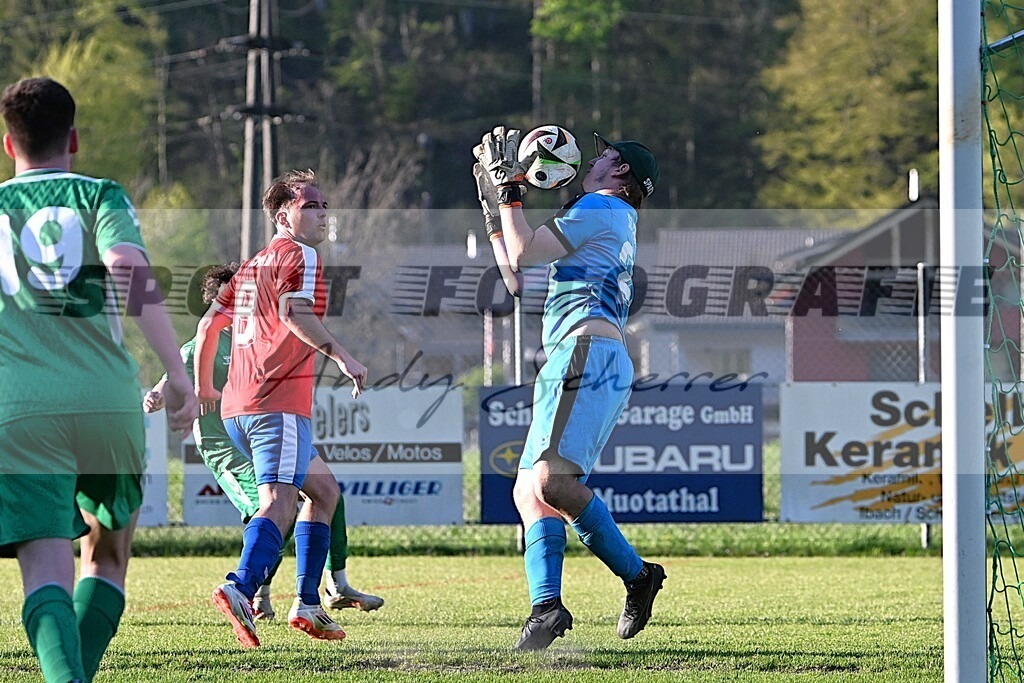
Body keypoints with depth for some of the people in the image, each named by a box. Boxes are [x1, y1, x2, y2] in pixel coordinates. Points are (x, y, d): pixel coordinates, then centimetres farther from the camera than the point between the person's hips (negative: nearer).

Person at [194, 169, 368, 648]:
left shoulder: (255, 264, 25)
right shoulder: (298, 254, -1)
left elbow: (209, 323, 26)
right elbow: (294, 313, -20)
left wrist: (203, 386, 37)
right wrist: (341, 357, -23)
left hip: (238, 407, 9)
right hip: (279, 402, -9)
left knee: (324, 491, 18)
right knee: (279, 502, -20)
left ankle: (307, 603, 11)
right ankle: (239, 588, -41)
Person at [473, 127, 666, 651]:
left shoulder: (602, 208, 1)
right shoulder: (610, 222, 31)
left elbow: (522, 252, -4)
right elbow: (516, 278, 34)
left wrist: (509, 190, 8)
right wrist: (494, 206, 35)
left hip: (588, 349, -11)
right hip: (581, 360, 11)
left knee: (552, 480, -24)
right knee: (528, 490, 3)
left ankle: (636, 574, -17)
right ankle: (546, 604, -8)